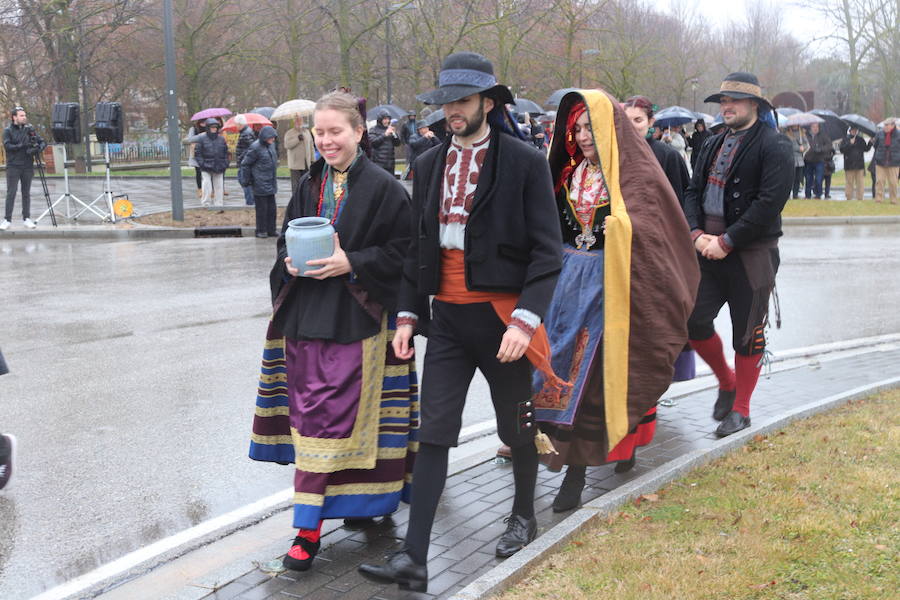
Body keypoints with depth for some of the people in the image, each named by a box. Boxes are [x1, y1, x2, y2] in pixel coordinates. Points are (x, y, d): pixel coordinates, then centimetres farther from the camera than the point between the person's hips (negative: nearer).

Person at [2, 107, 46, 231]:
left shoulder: (29, 129, 9)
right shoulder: (8, 130, 1)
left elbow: (43, 142, 8)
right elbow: (7, 145, -10)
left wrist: (38, 148, -12)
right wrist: (22, 146, -19)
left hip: (28, 166, 3)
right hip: (13, 166, -3)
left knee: (26, 193, 6)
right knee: (11, 193, -6)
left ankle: (26, 218, 11)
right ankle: (7, 220, -4)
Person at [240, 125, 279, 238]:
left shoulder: (271, 145, 8)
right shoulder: (255, 147, -14)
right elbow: (245, 164, -9)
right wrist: (247, 181, -5)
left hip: (271, 184, 7)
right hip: (260, 185, -7)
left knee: (271, 208, 10)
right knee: (262, 208, -1)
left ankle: (271, 230, 18)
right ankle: (261, 231, 9)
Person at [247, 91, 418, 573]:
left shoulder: (384, 188, -5)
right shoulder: (309, 185, 12)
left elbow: (402, 251, -8)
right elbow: (286, 240, 17)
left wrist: (352, 263, -19)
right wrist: (292, 262, -5)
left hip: (356, 319, -6)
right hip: (305, 316, 6)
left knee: (330, 418, -8)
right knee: (309, 414, 7)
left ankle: (310, 527, -3)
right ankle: (357, 500, 23)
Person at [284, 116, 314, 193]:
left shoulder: (307, 132, 15)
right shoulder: (289, 133, 1)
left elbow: (311, 147, 17)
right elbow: (287, 145, -14)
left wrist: (312, 160, 12)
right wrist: (297, 139, -19)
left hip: (306, 163, 4)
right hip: (295, 164, -4)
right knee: (295, 185, -6)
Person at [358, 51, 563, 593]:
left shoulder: (525, 162, -8)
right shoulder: (430, 164, 8)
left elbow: (547, 249, -10)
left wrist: (526, 320, -19)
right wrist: (407, 314, 7)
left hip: (502, 315, -4)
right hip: (448, 318, 4)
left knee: (516, 423, 12)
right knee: (434, 431, 0)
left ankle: (524, 515, 38)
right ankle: (413, 559, 1)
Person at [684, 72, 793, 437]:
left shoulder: (774, 146, -8)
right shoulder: (714, 146, 15)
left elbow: (770, 202, -17)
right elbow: (693, 192, 13)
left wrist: (726, 241, -18)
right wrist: (697, 234, -6)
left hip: (751, 254, -6)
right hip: (708, 251, 6)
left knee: (747, 334, 4)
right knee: (693, 321, 3)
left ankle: (741, 410, 18)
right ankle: (726, 383, 27)